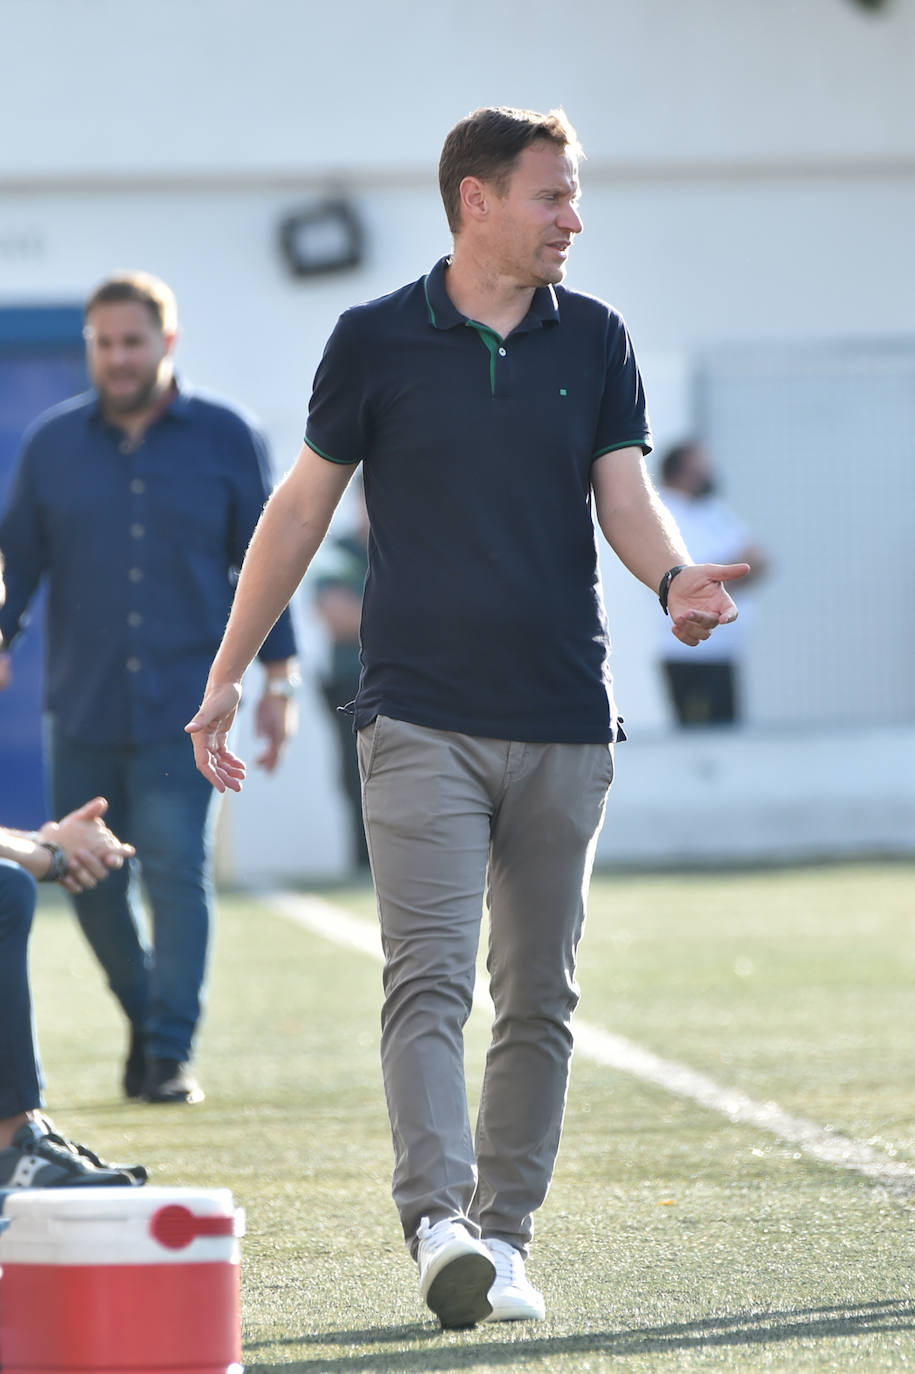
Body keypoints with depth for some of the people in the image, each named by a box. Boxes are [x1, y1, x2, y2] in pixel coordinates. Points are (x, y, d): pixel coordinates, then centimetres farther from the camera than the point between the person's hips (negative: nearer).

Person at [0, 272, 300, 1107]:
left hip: (184, 703, -3)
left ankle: (172, 1052, -6)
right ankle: (145, 1016, 27)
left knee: (177, 871, -11)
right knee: (91, 882, 5)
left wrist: (279, 679, 2)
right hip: (82, 707, 3)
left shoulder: (226, 439, 4)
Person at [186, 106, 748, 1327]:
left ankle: (504, 1238, 14)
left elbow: (626, 496, 2)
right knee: (427, 979, -15)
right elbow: (303, 505, 7)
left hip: (564, 724, 3)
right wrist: (228, 671, 6)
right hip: (421, 718, -3)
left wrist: (675, 577, -21)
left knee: (539, 999, 6)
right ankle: (439, 1225, -25)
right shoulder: (376, 341, 1)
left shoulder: (596, 342, 8)